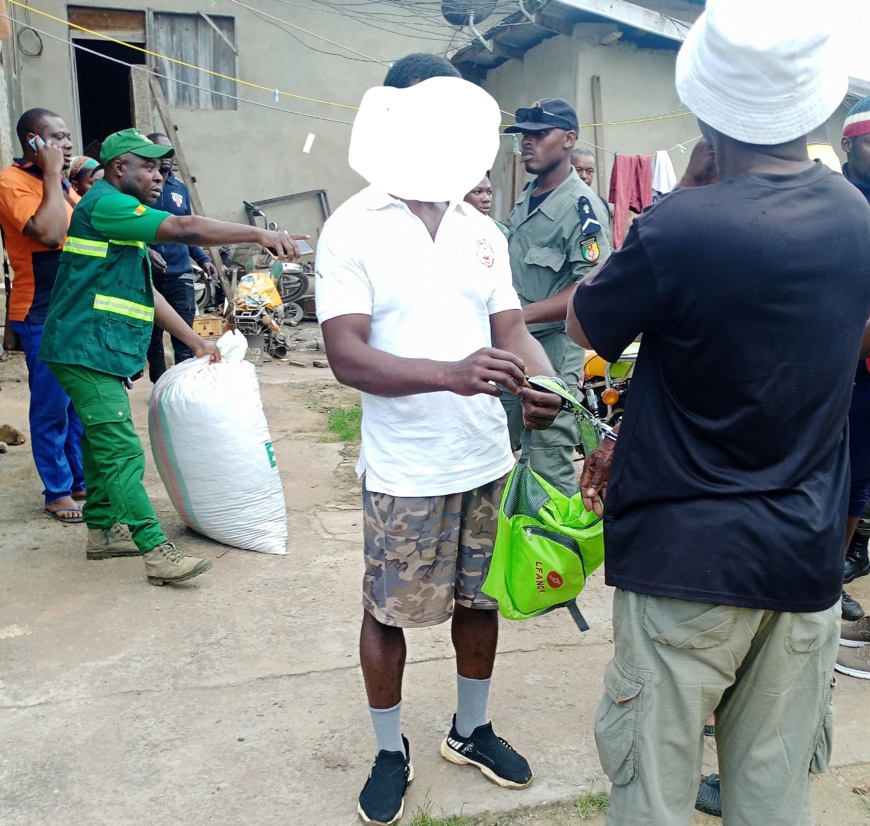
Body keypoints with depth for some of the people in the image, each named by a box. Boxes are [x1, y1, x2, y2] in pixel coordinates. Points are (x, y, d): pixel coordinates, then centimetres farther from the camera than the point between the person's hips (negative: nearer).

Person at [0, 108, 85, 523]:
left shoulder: (60, 182, 15)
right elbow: (50, 233, -26)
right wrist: (52, 173, -19)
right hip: (43, 315, -8)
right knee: (52, 407, -1)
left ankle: (82, 478, 25)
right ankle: (57, 491, 10)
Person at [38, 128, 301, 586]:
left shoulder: (121, 215, 20)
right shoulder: (105, 204, -13)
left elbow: (145, 293, 20)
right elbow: (183, 229, -25)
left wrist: (196, 341, 16)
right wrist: (259, 234, -24)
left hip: (102, 353, 11)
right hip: (86, 350, -11)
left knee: (103, 442, 17)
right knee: (122, 452, -13)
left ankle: (102, 530, 28)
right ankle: (157, 552, -14)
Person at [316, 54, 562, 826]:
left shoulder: (482, 231, 6)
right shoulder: (351, 229, -9)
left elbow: (512, 329, 4)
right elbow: (347, 356, -17)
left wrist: (542, 385, -19)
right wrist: (451, 374, -32)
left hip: (487, 457, 5)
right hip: (405, 469, -4)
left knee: (479, 598, 17)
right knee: (389, 611, 8)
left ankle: (471, 729, 39)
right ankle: (391, 752, 31)